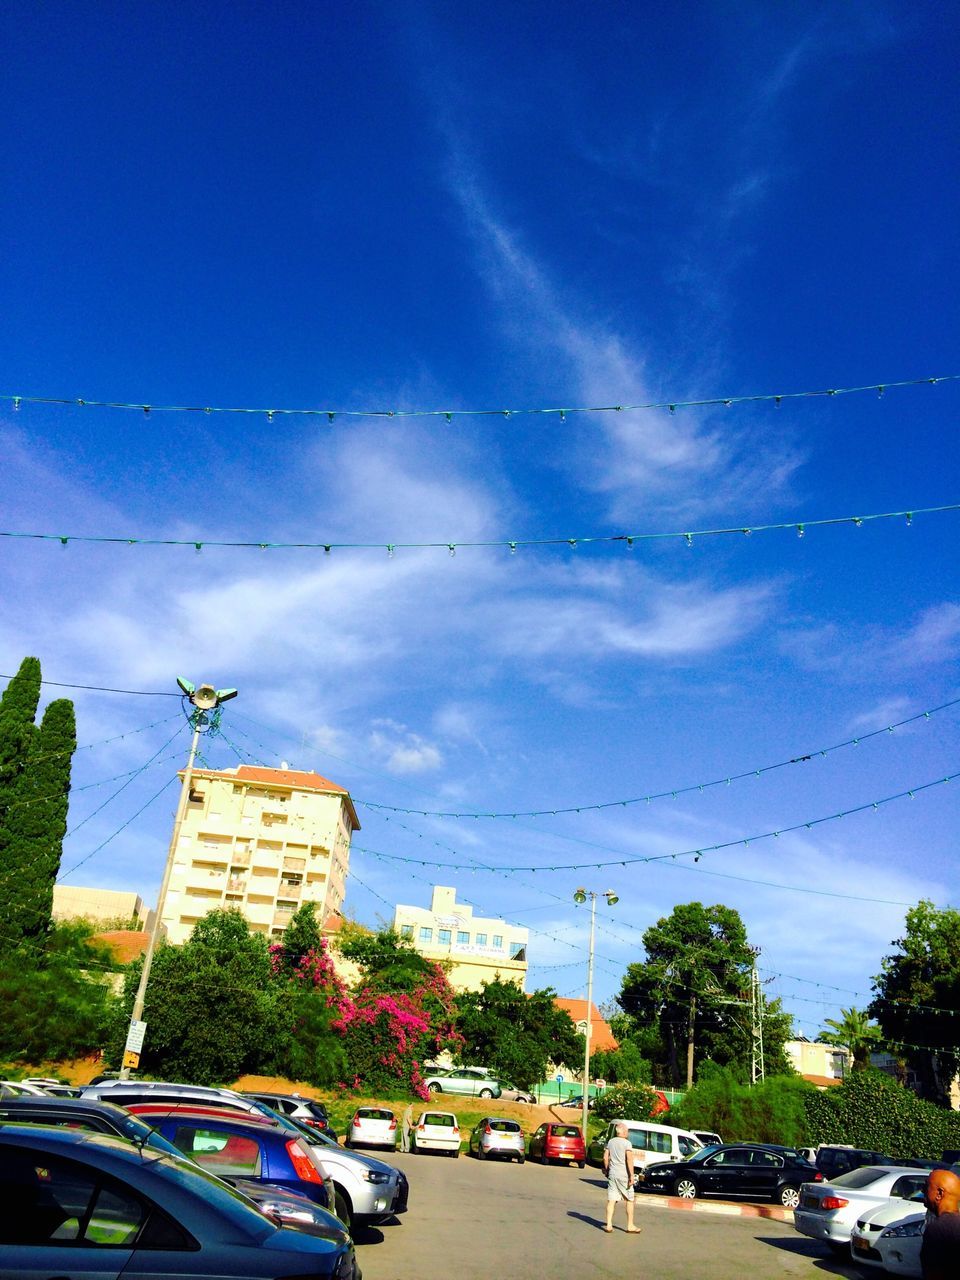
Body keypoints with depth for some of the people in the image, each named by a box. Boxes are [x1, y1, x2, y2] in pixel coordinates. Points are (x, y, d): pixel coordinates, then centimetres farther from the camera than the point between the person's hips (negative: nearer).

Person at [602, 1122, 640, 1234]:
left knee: (611, 1200, 5)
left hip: (612, 1174, 5)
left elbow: (605, 1157, 8)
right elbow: (629, 1159, -17)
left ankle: (609, 1225, 0)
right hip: (624, 1175, -5)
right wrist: (631, 1175, -15)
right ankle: (630, 1226, 13)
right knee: (629, 1200, 9)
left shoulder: (610, 1142, 8)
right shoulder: (626, 1143, -10)